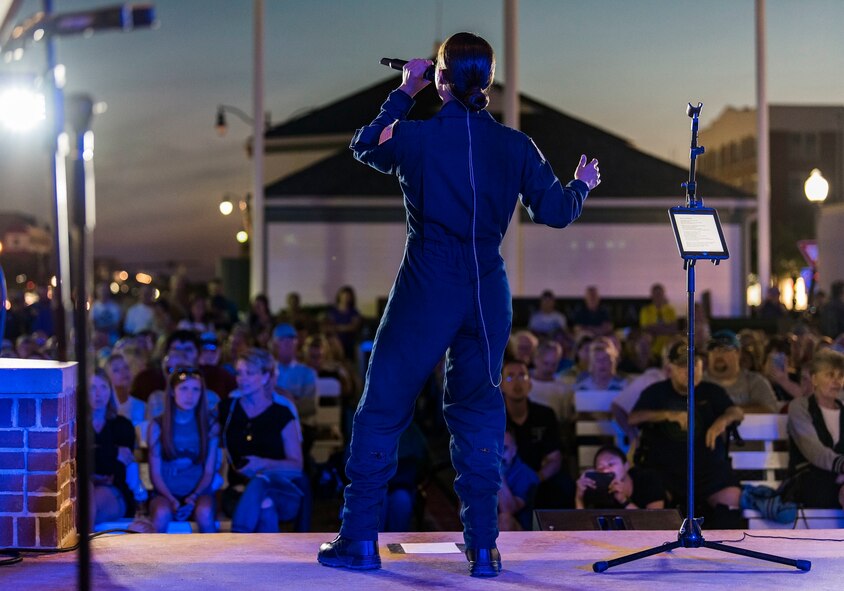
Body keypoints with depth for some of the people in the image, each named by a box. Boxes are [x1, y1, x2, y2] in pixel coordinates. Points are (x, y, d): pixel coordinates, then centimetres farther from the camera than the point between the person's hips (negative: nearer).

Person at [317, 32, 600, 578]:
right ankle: (483, 547, 12)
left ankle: (360, 541, 9)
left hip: (425, 295, -3)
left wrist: (405, 92, 23)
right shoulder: (516, 147, -2)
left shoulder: (416, 137, -8)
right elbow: (555, 211, 7)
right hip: (488, 297, 3)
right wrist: (582, 186, 29)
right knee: (478, 414, 15)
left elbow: (365, 146, 14)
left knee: (382, 411, 7)